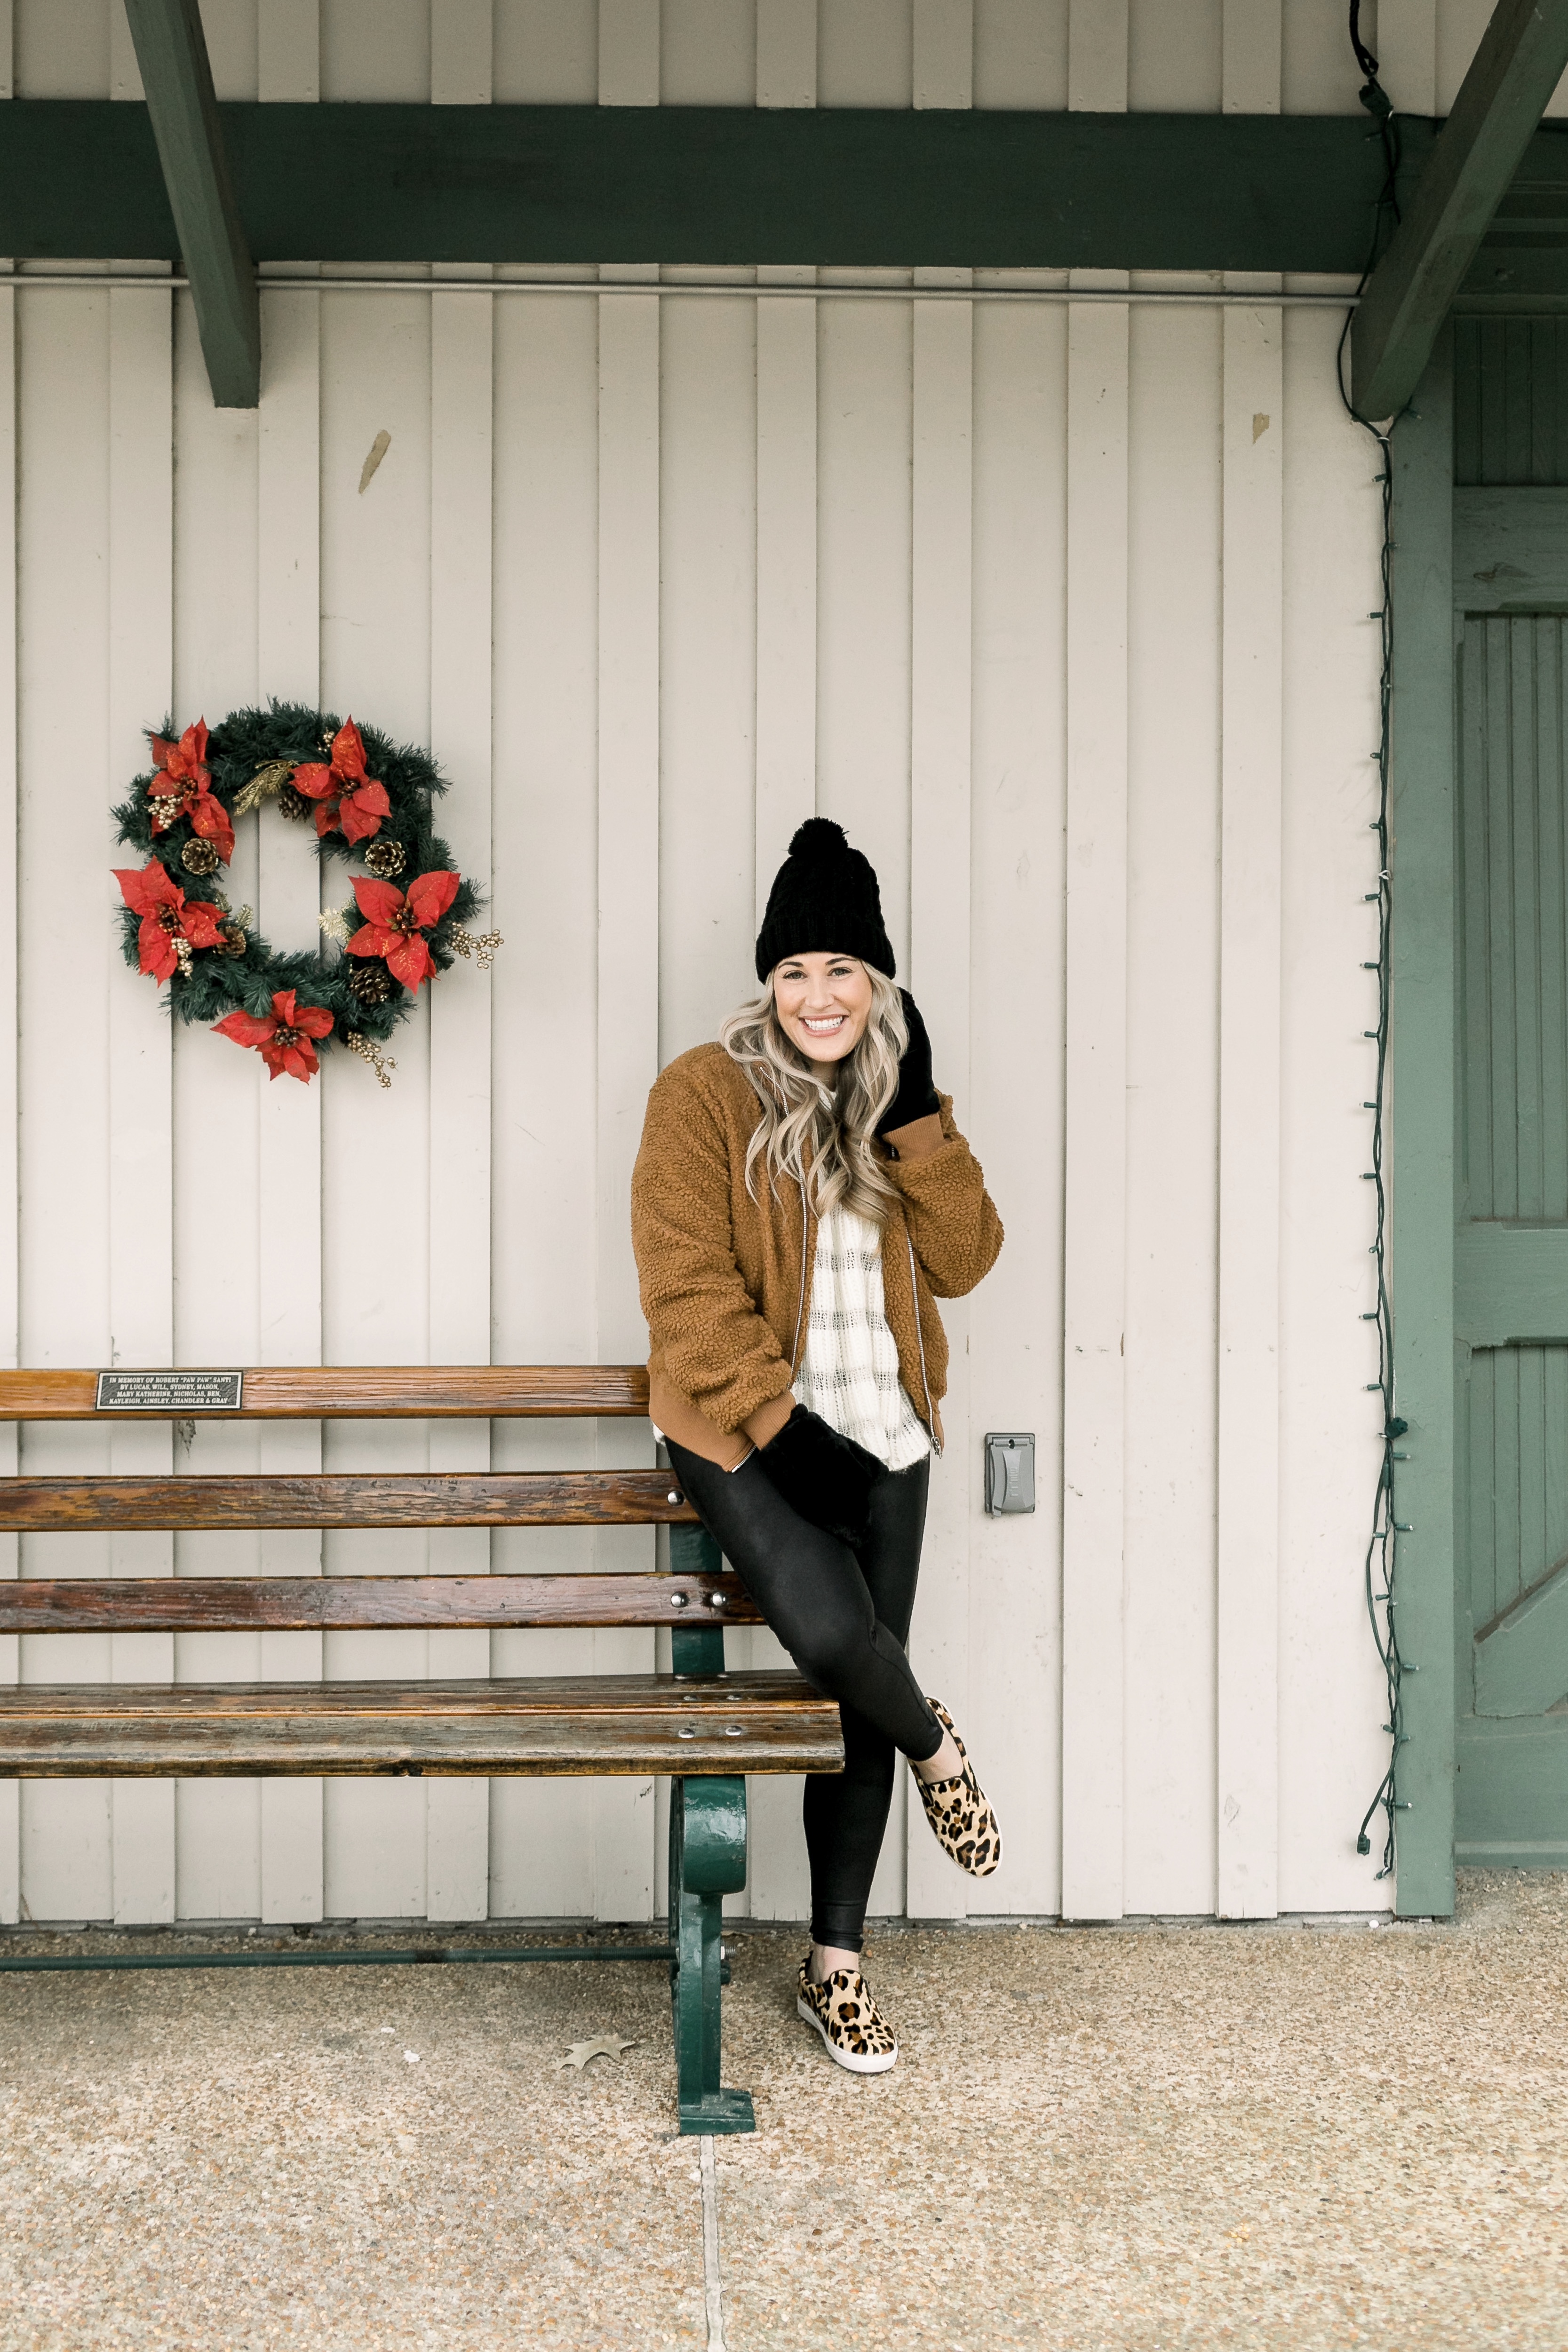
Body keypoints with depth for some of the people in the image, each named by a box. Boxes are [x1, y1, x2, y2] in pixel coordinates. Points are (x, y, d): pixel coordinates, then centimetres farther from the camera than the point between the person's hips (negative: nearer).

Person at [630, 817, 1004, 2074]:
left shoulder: (898, 1106, 10)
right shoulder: (707, 1092, -7)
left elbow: (963, 1261, 0)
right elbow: (689, 1290, -12)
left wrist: (917, 1114, -10)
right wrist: (781, 1422, -18)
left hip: (880, 1436, 5)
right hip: (748, 1433, -5)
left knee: (857, 1697, 6)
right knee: (832, 1630, -28)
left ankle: (836, 1965, 19)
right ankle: (934, 1745, 7)